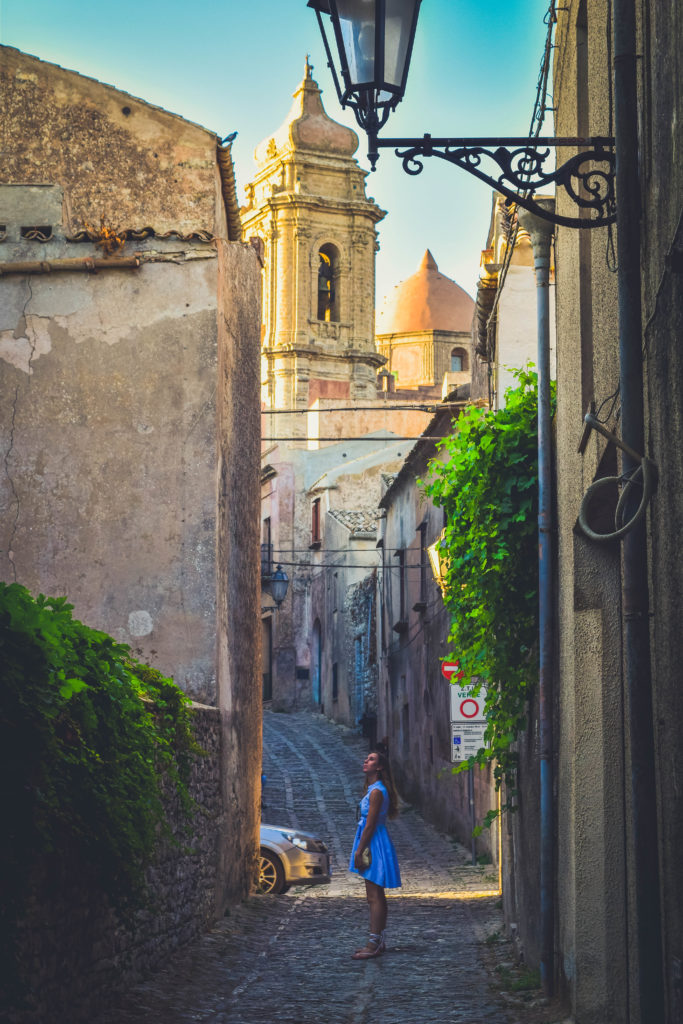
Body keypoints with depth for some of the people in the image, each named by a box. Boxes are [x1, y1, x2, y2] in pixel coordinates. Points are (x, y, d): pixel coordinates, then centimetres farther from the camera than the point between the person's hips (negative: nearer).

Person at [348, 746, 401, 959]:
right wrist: (358, 851, 20)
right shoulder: (373, 789, 14)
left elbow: (370, 825, -19)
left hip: (375, 844, -11)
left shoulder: (376, 792, -17)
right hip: (374, 844, 11)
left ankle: (374, 944, -7)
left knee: (374, 897, -8)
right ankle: (379, 942, 21)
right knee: (375, 896, 14)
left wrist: (359, 852, -17)